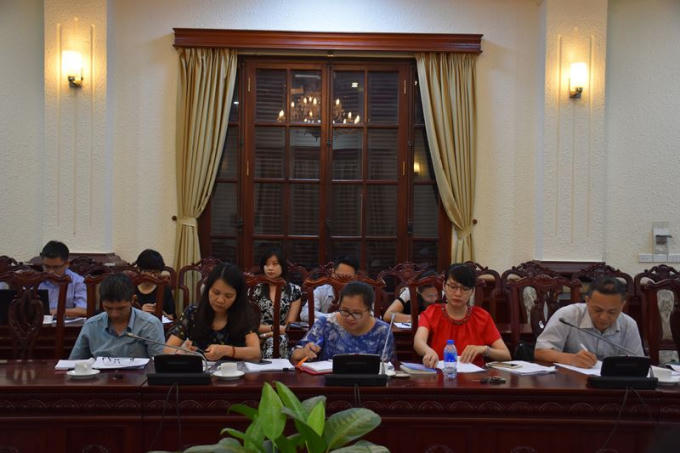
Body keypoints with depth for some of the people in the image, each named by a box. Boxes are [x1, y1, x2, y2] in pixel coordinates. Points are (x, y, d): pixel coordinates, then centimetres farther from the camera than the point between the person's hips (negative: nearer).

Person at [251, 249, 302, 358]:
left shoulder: (294, 291, 9)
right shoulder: (256, 290, 11)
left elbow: (290, 325, 5)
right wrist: (274, 328, -9)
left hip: (283, 339, 0)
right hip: (259, 338, 1)